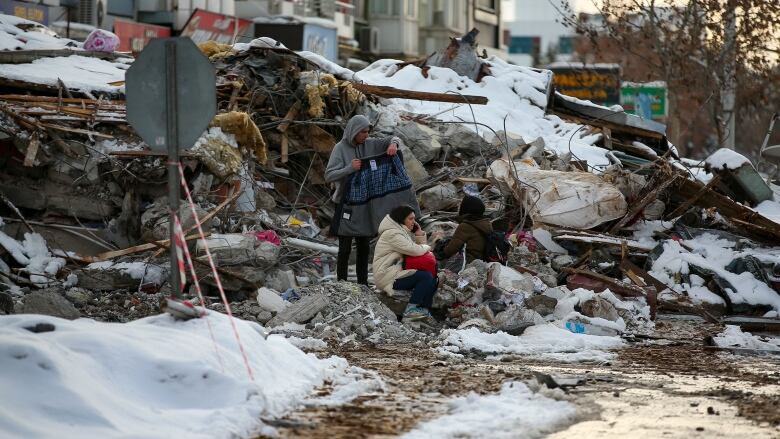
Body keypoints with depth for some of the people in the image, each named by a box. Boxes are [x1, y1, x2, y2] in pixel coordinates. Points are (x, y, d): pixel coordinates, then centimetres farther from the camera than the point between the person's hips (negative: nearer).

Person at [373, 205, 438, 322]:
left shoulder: (402, 232, 18)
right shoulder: (392, 234, -16)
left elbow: (418, 249, 16)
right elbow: (415, 250, -24)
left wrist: (419, 235, 2)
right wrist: (427, 247, -4)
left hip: (397, 271, 10)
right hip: (387, 277, -10)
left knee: (433, 278, 1)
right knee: (426, 276, -22)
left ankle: (425, 311, -4)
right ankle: (410, 311, -22)